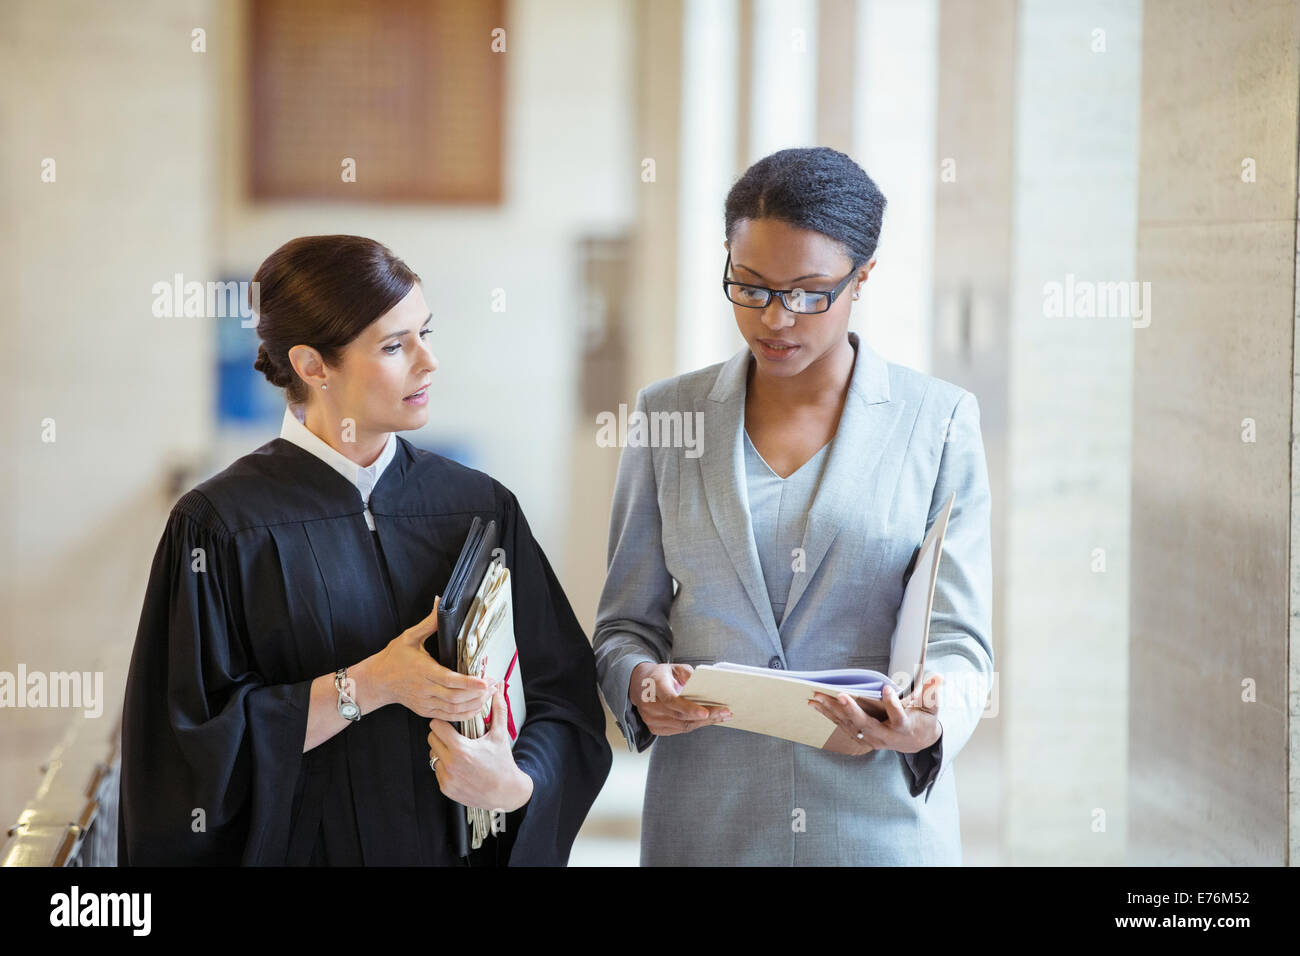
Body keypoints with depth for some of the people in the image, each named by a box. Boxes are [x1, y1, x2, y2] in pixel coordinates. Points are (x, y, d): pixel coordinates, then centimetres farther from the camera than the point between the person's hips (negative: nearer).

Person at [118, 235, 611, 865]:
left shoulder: (480, 507, -2)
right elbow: (195, 748, -14)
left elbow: (566, 700, -3)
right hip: (302, 846, -3)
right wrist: (367, 685, -21)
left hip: (463, 848, 3)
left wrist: (515, 786, -22)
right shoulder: (221, 527, -11)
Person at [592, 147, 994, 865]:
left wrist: (928, 721, -24)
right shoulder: (667, 414, 5)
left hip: (883, 822, -1)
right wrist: (641, 685, -15)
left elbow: (957, 636, -3)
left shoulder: (938, 421, 0)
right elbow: (627, 623, 7)